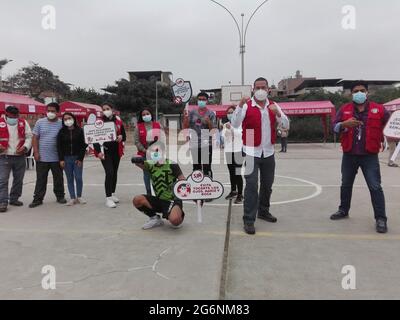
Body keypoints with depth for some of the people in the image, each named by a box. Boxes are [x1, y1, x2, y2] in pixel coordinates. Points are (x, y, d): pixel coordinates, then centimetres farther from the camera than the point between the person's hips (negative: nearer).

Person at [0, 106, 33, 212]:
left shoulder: (23, 123, 5)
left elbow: (29, 136, 6)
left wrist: (25, 147, -12)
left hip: (20, 157, 3)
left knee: (18, 180, 12)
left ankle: (14, 199, 26)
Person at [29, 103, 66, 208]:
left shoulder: (62, 124, 1)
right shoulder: (40, 122, 4)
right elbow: (35, 138, 5)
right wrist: (36, 152, -3)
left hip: (57, 158, 0)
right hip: (42, 158, 1)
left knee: (58, 179, 11)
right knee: (40, 179, 6)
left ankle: (60, 196, 25)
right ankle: (38, 198, 15)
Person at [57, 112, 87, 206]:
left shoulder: (79, 130, 0)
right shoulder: (62, 132, 5)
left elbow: (83, 145, -1)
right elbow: (59, 146, 4)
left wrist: (80, 158, -7)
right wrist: (61, 159, -4)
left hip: (77, 158, -1)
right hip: (66, 158, 2)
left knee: (78, 178, -4)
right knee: (70, 179, 4)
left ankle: (79, 196, 13)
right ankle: (72, 198, 11)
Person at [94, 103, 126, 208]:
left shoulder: (118, 121, 3)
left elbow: (124, 135, 11)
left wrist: (121, 137, -13)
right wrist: (98, 151, -17)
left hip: (116, 150, 4)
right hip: (105, 151, -4)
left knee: (115, 172, 14)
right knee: (109, 173, -14)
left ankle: (113, 193, 32)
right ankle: (108, 198, -7)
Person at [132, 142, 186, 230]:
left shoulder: (171, 165, -10)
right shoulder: (151, 165, 3)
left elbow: (183, 181, -10)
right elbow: (140, 164, -13)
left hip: (173, 200, -5)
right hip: (159, 200, 5)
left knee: (175, 220, -32)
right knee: (137, 200, -15)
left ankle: (180, 214, 9)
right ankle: (155, 218, 6)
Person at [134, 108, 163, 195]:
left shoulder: (158, 125, 5)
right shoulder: (138, 127, 2)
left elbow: (162, 138, 4)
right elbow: (136, 141, -3)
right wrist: (145, 150, -11)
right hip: (144, 153, 0)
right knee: (146, 173, 7)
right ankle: (148, 193, 18)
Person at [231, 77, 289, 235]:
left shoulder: (273, 106, 7)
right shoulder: (247, 106, -6)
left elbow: (286, 125, 1)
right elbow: (235, 124, -17)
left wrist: (277, 113, -17)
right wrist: (240, 105, -28)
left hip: (268, 152, 5)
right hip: (251, 152, -5)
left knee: (267, 184, 16)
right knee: (252, 186, -8)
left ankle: (263, 211, 34)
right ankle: (248, 220, -3)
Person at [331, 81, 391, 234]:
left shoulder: (378, 109, -1)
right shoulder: (344, 109, 3)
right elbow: (334, 127, -4)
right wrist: (344, 124, -24)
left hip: (370, 156, -2)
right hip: (349, 155, 3)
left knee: (375, 187, -5)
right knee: (346, 185, 15)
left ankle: (381, 218, 3)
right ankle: (343, 210, 33)